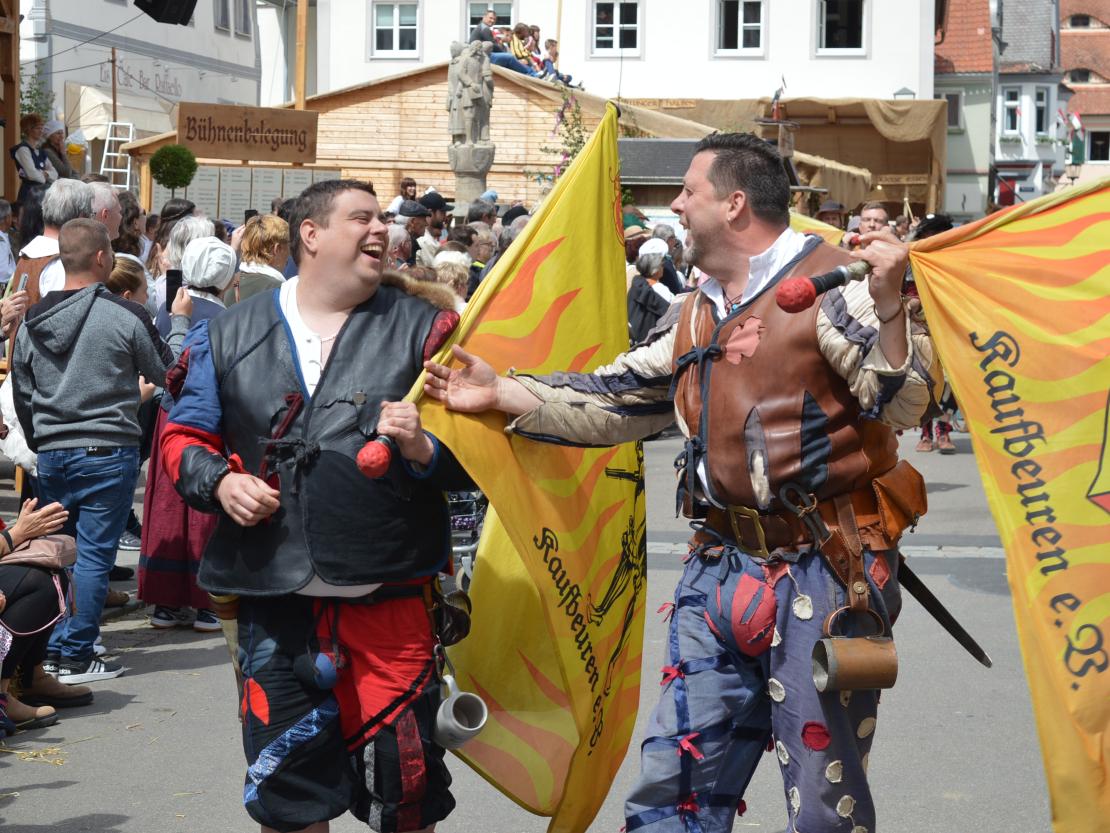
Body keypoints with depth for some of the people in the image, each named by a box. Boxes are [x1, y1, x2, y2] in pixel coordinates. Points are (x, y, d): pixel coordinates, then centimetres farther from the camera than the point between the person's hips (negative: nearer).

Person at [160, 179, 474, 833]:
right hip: (275, 601, 1)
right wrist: (220, 482, -6)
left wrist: (425, 450, -18)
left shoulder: (421, 326, 5)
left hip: (390, 600, -1)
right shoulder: (230, 335, 9)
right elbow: (183, 438, 14)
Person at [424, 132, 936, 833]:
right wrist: (500, 393, 15)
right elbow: (614, 402, 20)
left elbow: (901, 407, -17)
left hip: (822, 572, -7)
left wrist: (887, 304, -31)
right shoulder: (695, 314, 16)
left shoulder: (835, 284, -9)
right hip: (721, 568, 7)